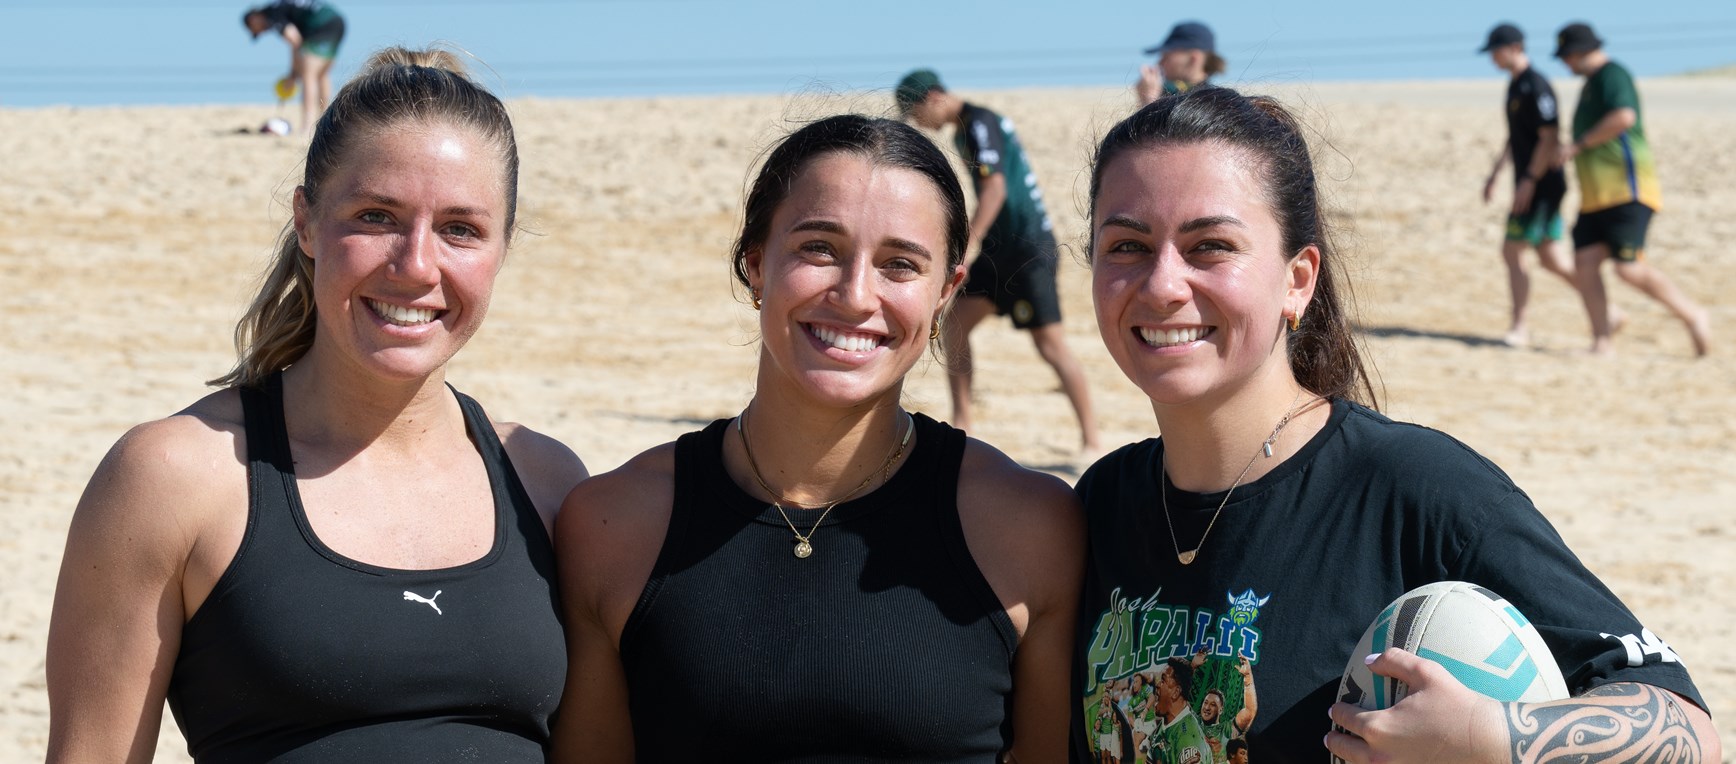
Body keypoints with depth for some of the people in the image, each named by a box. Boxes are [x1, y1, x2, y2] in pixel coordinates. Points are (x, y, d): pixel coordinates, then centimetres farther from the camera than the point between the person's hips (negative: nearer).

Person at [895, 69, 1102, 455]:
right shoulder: (963, 133, 15)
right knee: (953, 324, 8)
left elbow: (995, 190, -24)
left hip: (1029, 249, -10)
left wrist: (965, 246, -27)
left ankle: (1091, 441, -7)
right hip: (999, 249, 10)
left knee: (1051, 345, -10)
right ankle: (962, 417, 18)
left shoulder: (981, 125, -15)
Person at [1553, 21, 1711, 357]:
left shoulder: (1612, 75, -9)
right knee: (1584, 262, -3)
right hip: (1597, 196, 10)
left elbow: (1624, 117, -26)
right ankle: (1603, 341, -3)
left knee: (1630, 269, -16)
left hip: (1626, 191, -10)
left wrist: (1579, 145, -19)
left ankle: (1693, 316, -1)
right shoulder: (1592, 82, 22)